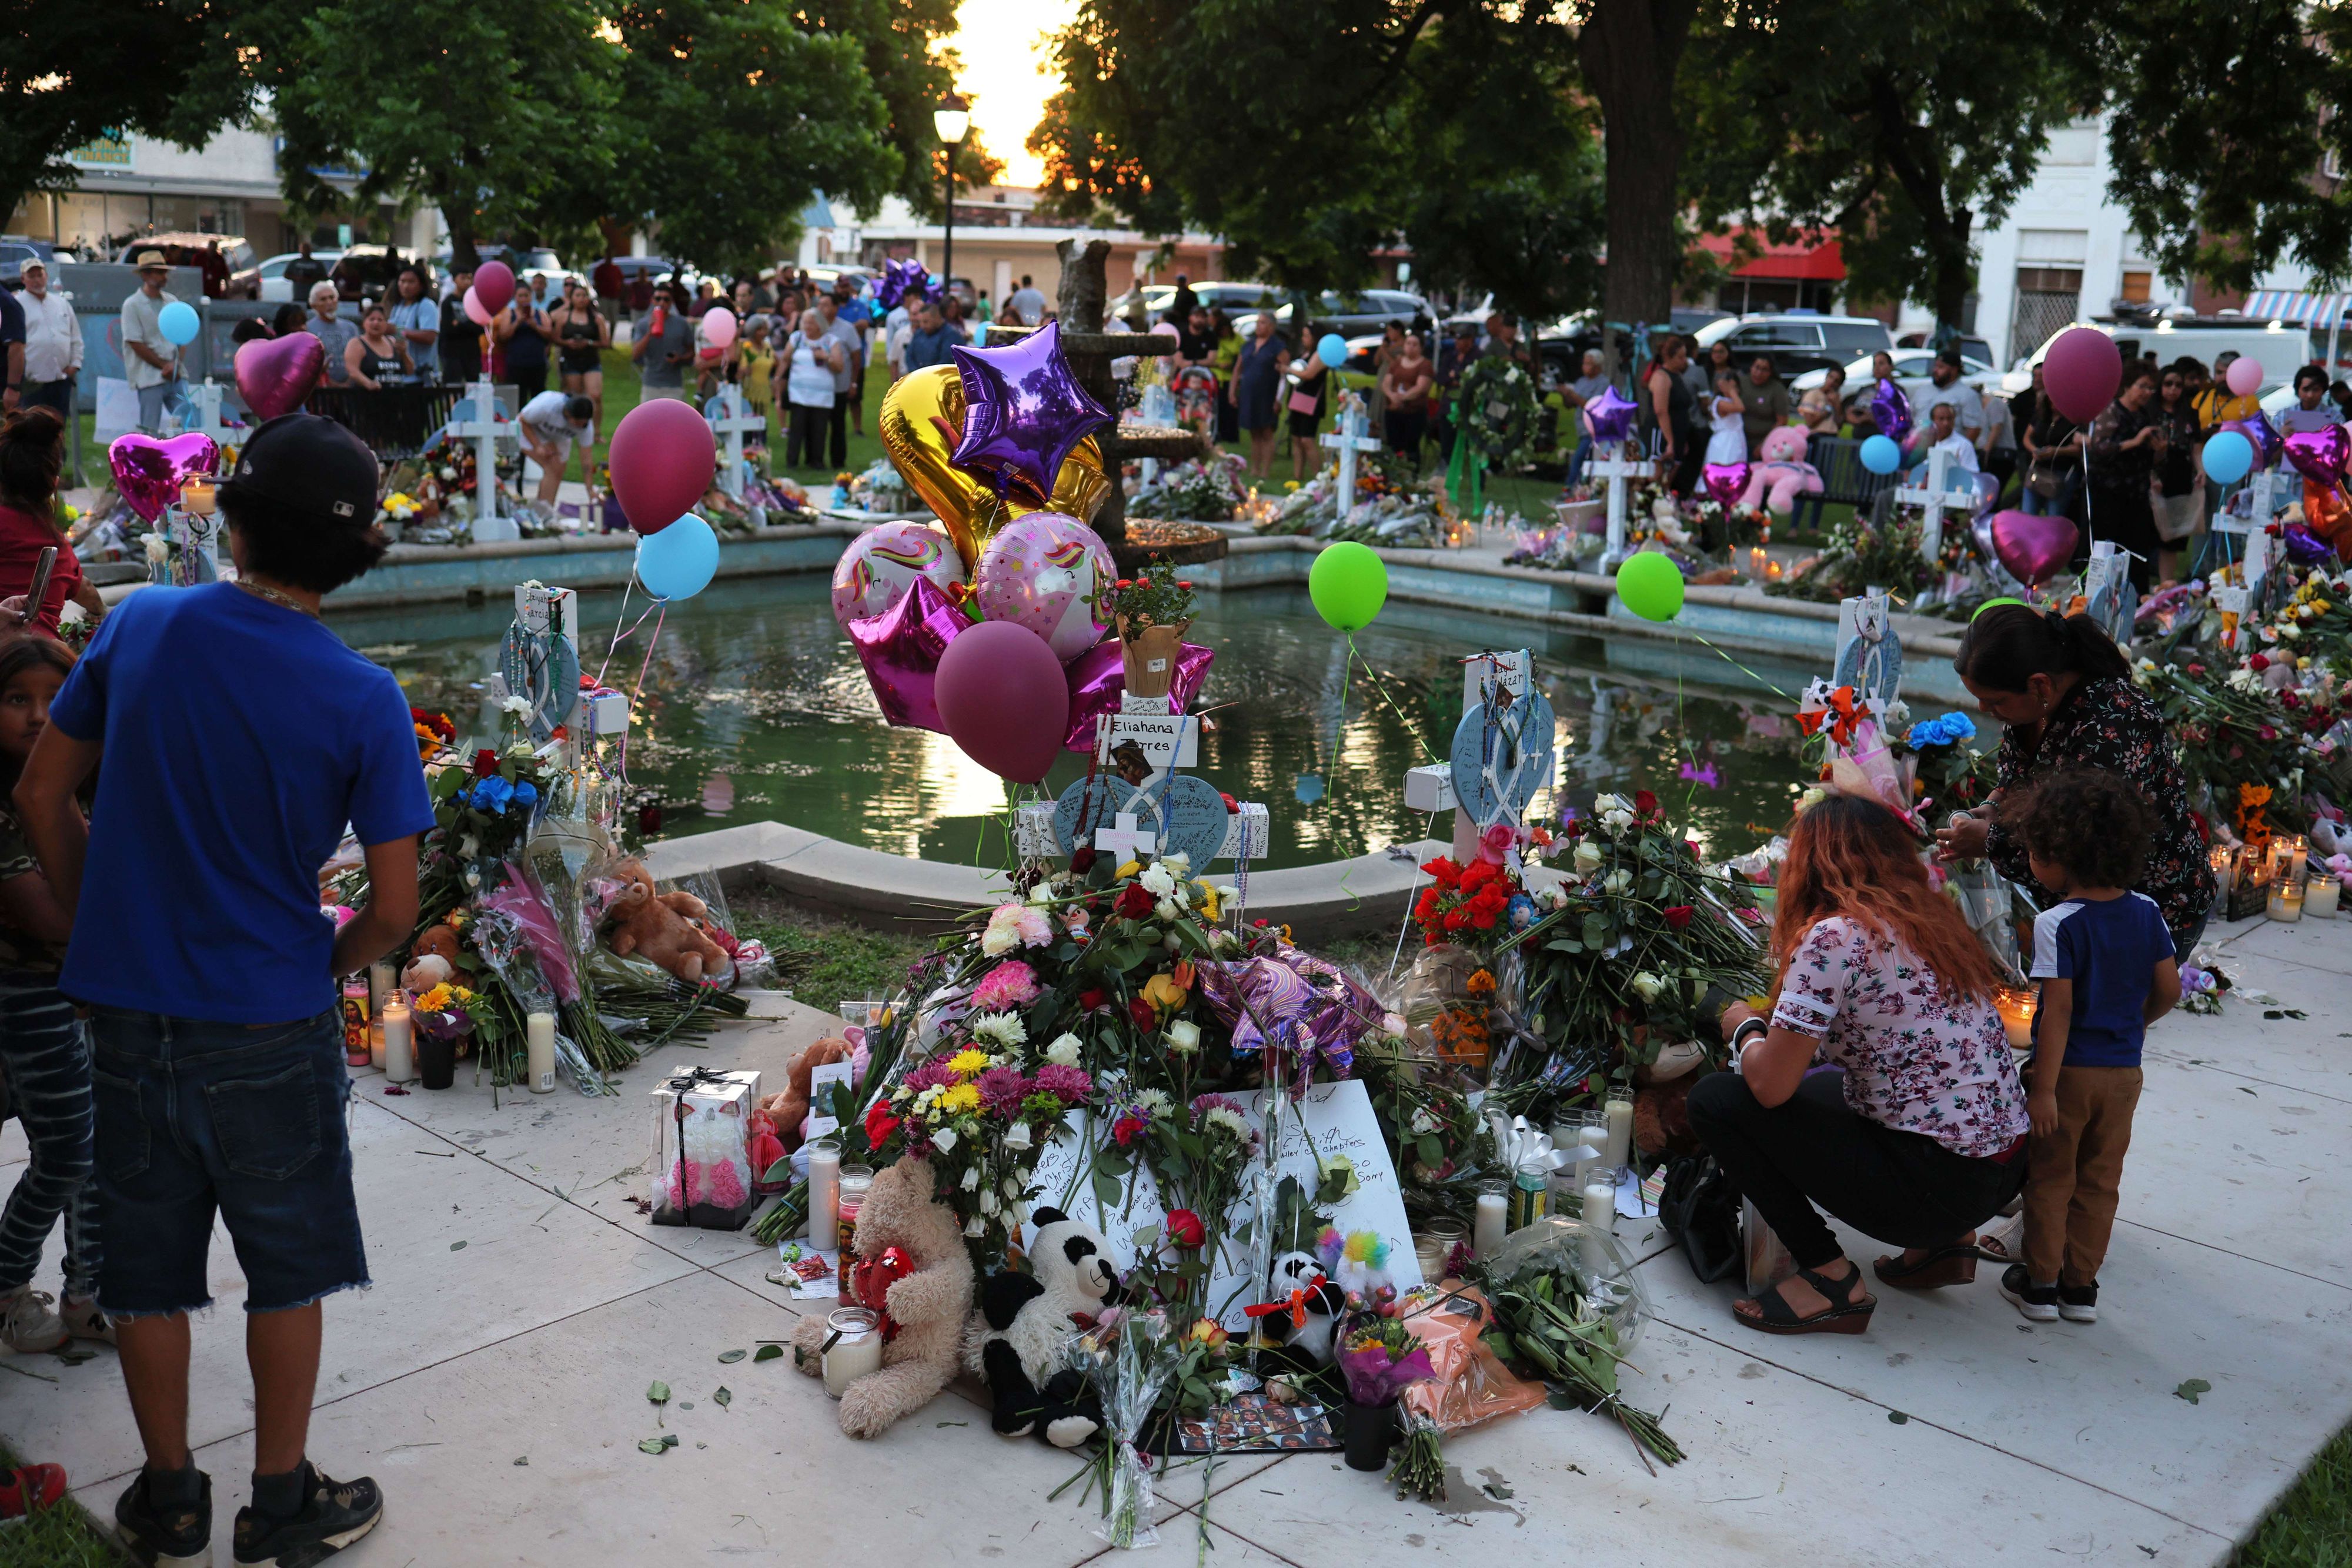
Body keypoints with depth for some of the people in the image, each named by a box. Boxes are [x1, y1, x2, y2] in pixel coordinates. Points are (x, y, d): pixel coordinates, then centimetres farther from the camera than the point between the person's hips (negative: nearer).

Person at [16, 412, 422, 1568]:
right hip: (268, 1025, -3)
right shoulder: (363, 701, -15)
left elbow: (41, 799, 3)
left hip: (127, 1008, 3)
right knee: (289, 1268, 14)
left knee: (148, 1262, 17)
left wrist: (102, 925, 14)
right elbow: (394, 910, -14)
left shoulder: (139, 626, -5)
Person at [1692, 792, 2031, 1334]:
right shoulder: (1937, 920, 9)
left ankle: (1831, 1278, -1)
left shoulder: (1834, 937, -16)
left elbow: (1771, 1086, -15)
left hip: (1936, 1184, -8)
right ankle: (1944, 1243, 19)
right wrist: (1775, 1023, 22)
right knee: (1819, 1087, 31)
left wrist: (1744, 1029, 6)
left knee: (1715, 1099, -2)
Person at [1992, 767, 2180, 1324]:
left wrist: (2044, 1086, -17)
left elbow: (2059, 1011, -21)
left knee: (2050, 1178, 10)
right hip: (2124, 1070, 5)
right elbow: (2169, 989, 2)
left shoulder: (2057, 925, -19)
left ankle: (2040, 1283, 19)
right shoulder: (2146, 912, -2)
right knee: (2100, 1181, 15)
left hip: (2069, 1069, -5)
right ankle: (2081, 1285, 23)